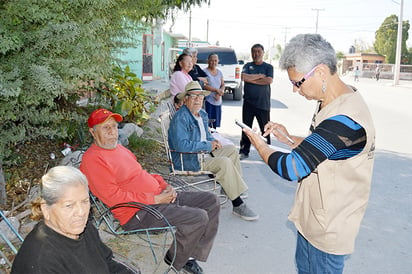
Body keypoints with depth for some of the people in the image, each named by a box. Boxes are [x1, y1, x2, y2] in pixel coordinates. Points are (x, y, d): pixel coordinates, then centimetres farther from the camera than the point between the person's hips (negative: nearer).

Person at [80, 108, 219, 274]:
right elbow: (113, 196, -20)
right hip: (137, 213, -10)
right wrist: (155, 199, -18)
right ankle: (175, 260, 3)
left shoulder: (119, 148, 17)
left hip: (158, 197, 10)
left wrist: (164, 186, 4)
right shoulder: (92, 159, -13)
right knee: (199, 218, -22)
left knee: (211, 201, 5)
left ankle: (193, 254, 12)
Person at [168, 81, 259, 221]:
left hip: (203, 151, 10)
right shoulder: (180, 118, -19)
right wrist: (207, 146, -22)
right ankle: (238, 205, -19)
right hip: (187, 160, -10)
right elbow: (181, 145, -31)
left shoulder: (203, 114, 12)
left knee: (232, 149, 10)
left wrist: (213, 141, 4)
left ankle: (235, 188, 13)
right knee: (225, 163, -25)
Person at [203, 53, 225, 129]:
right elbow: (204, 85, -13)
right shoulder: (205, 71, -5)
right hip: (208, 100, -6)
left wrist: (220, 91, -8)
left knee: (216, 123, 10)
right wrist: (216, 90, -16)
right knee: (207, 123, -8)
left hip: (218, 101, 6)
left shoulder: (219, 72, 13)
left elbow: (223, 85, 13)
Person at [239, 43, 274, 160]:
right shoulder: (247, 66, 9)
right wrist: (260, 76, -9)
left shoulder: (268, 67, 5)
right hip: (248, 102, 2)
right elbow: (244, 77, -10)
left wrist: (252, 79, -9)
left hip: (263, 103, -1)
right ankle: (244, 151, 16)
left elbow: (269, 80, -13)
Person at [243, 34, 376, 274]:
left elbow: (292, 168, -30)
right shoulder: (332, 103, 1)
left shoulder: (344, 119, -32)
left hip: (328, 228, -9)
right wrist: (289, 138, -1)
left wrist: (260, 145, -13)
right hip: (313, 216, 9)